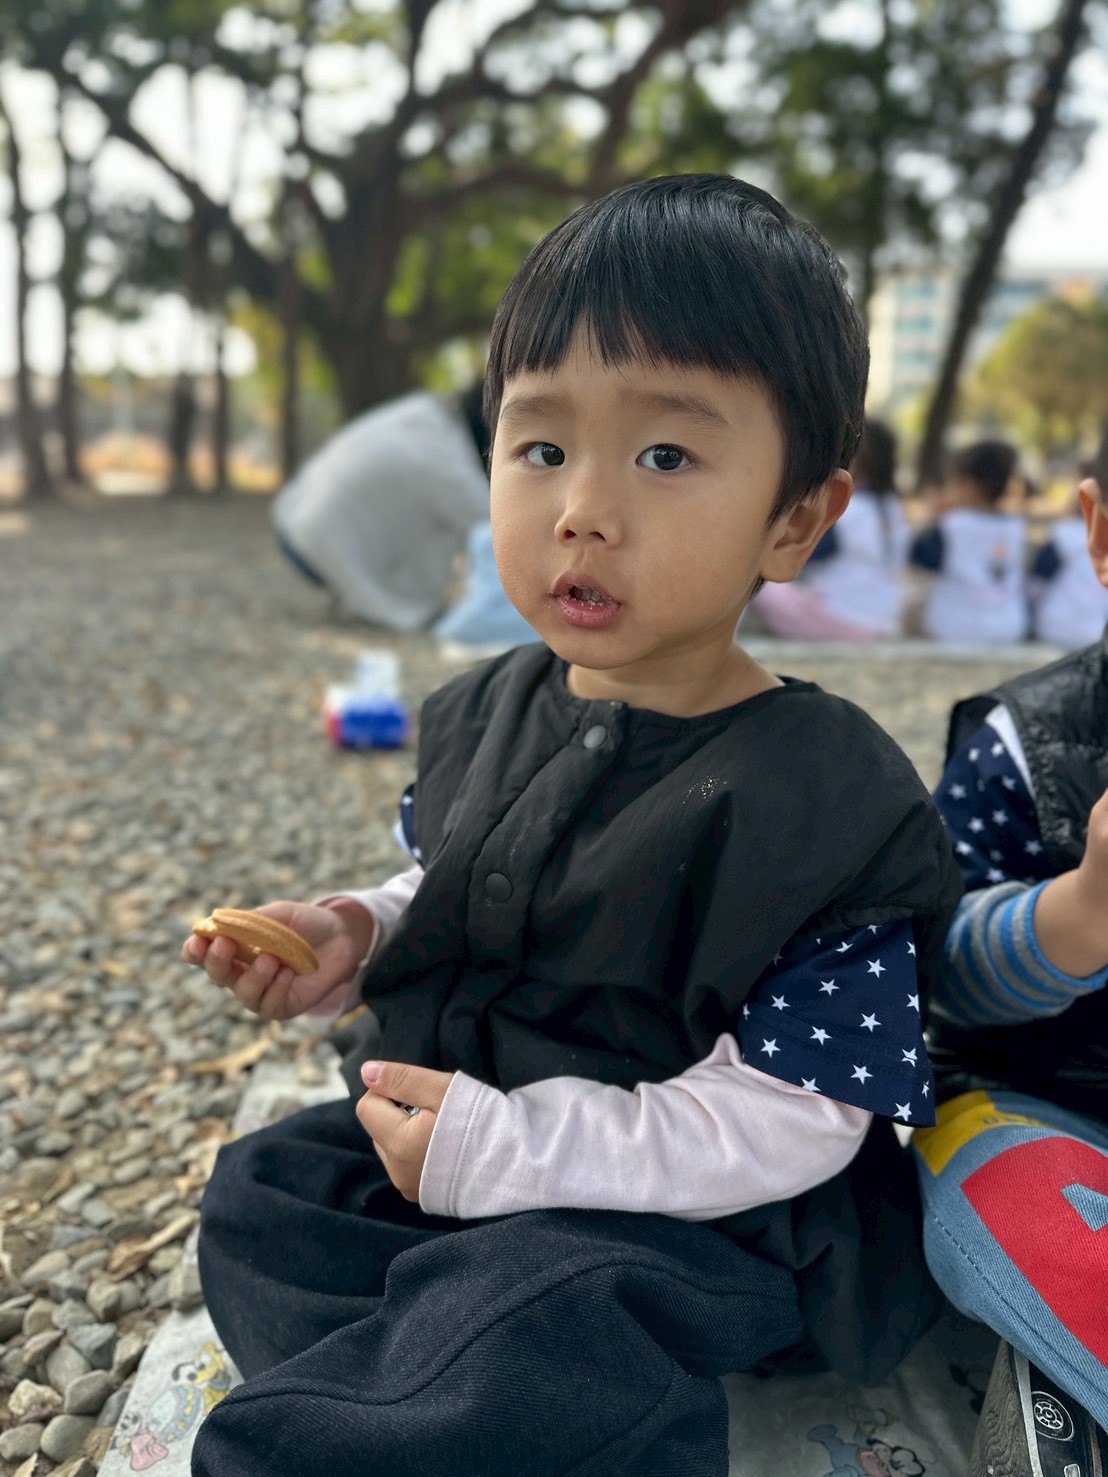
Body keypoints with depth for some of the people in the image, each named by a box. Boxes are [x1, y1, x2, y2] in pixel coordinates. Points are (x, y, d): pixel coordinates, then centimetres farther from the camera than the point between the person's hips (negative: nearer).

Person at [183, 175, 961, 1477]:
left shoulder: (823, 801, -22)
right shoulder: (486, 711, 0)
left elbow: (783, 1123, -21)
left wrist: (504, 1151, -25)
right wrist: (354, 935, -5)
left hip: (676, 1208, -7)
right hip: (448, 1133, 7)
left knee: (524, 1329, -31)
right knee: (259, 1197, -1)